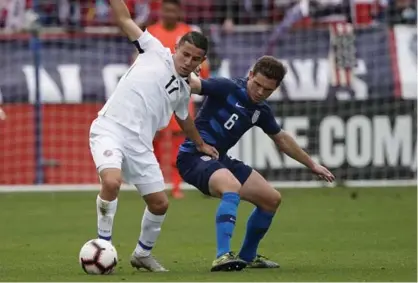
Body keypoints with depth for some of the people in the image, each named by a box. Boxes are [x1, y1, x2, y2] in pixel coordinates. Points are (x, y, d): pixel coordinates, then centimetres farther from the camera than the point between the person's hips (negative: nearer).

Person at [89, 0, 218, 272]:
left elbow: (184, 117, 40)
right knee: (112, 182, -31)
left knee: (160, 203, 6)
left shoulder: (183, 90, 19)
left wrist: (201, 144, 50)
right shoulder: (156, 52, 4)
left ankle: (142, 254, 31)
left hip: (139, 145, 6)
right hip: (110, 130, -6)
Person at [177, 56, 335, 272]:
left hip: (219, 159, 9)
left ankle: (247, 256, 28)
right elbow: (191, 84, -29)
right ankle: (222, 256, -43)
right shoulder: (226, 88, -16)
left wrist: (312, 165, 30)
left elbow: (282, 139, 24)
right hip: (194, 156, -9)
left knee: (272, 199, 11)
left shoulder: (261, 111, 7)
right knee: (233, 187, -37)